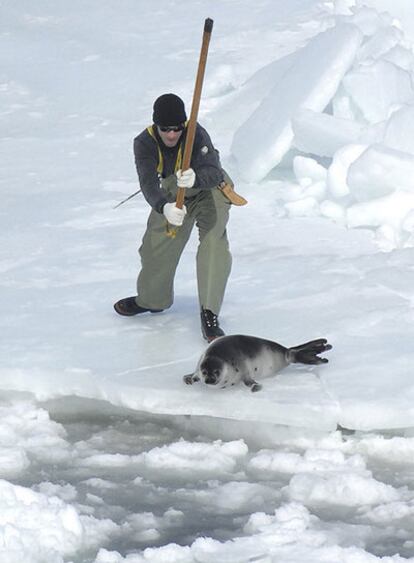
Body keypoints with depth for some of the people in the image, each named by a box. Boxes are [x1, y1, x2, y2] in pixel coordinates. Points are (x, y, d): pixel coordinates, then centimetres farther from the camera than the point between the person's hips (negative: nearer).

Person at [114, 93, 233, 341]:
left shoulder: (197, 135, -35)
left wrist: (194, 178, -69)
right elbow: (148, 183, -40)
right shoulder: (145, 143, -28)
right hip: (171, 198, 4)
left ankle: (209, 315, -18)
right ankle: (152, 299, 44)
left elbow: (214, 173, -46)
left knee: (214, 245, -24)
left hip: (209, 191, -4)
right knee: (156, 247, 14)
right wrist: (164, 207, -61)